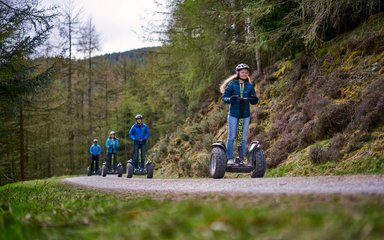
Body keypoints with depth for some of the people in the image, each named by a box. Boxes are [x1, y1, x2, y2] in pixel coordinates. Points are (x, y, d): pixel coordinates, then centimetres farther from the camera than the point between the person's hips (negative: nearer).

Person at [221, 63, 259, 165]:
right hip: (233, 114, -3)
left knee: (243, 138, 5)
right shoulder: (232, 84, -3)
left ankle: (241, 159, 13)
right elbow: (224, 97, -3)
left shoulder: (250, 86, 5)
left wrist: (255, 99, -17)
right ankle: (230, 158, 9)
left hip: (245, 114, 3)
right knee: (231, 137, 0)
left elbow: (253, 102, 6)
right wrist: (230, 99, -24)